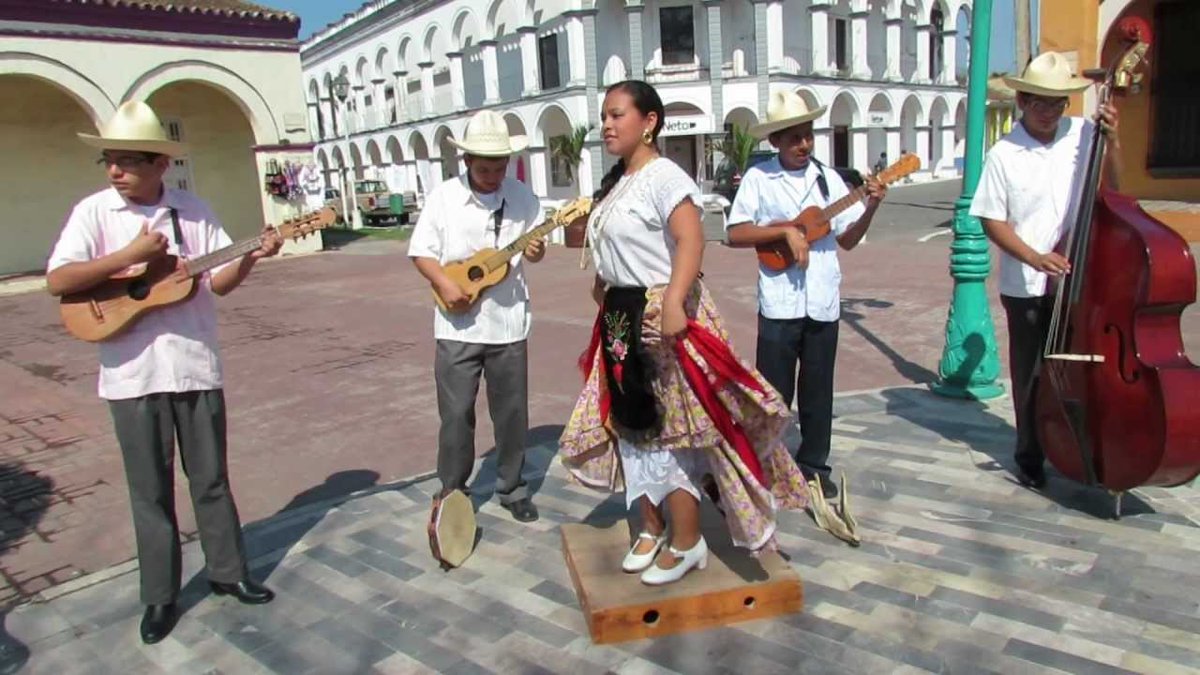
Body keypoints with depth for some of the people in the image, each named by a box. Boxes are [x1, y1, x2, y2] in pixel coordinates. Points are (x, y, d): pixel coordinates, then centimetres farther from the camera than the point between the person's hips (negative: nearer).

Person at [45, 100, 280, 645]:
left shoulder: (193, 211, 2)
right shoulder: (94, 211, -2)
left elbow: (220, 281, 1)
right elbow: (56, 281, -12)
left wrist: (251, 257, -17)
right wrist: (130, 255, -18)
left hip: (195, 365, 1)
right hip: (132, 373, -1)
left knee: (210, 477, 13)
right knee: (150, 488, 9)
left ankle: (227, 572, 28)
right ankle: (159, 596, 23)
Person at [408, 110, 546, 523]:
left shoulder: (522, 197, 0)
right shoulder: (443, 196, -4)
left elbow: (534, 247, 6)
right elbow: (420, 251, -1)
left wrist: (535, 251, -17)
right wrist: (444, 284, -17)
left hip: (508, 322, 2)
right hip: (458, 324, -1)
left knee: (512, 411, 10)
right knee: (456, 412, 3)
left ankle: (511, 487, 26)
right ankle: (451, 493, 20)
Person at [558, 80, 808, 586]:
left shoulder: (663, 176, -15)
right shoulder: (615, 182, 14)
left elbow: (691, 240, -28)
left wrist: (674, 303, -38)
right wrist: (603, 285, 13)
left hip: (663, 317, -9)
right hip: (622, 317, 10)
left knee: (670, 428, -1)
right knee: (632, 423, 14)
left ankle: (687, 543, 15)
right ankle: (652, 527, 30)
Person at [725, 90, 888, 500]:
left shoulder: (828, 178, 7)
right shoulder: (758, 177, -2)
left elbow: (848, 239, 9)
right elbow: (735, 234, -8)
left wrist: (871, 207, -7)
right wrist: (785, 230, -16)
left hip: (823, 303, 3)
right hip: (779, 303, -3)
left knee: (818, 391, 12)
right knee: (774, 393, 3)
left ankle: (813, 467, 26)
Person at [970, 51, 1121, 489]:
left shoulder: (1083, 134, 0)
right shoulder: (1004, 154, -7)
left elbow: (1110, 192, 7)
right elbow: (992, 220, -6)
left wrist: (1112, 143, -8)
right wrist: (1034, 258, -18)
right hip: (1025, 286, -2)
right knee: (1031, 374, 9)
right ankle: (1030, 457, 25)